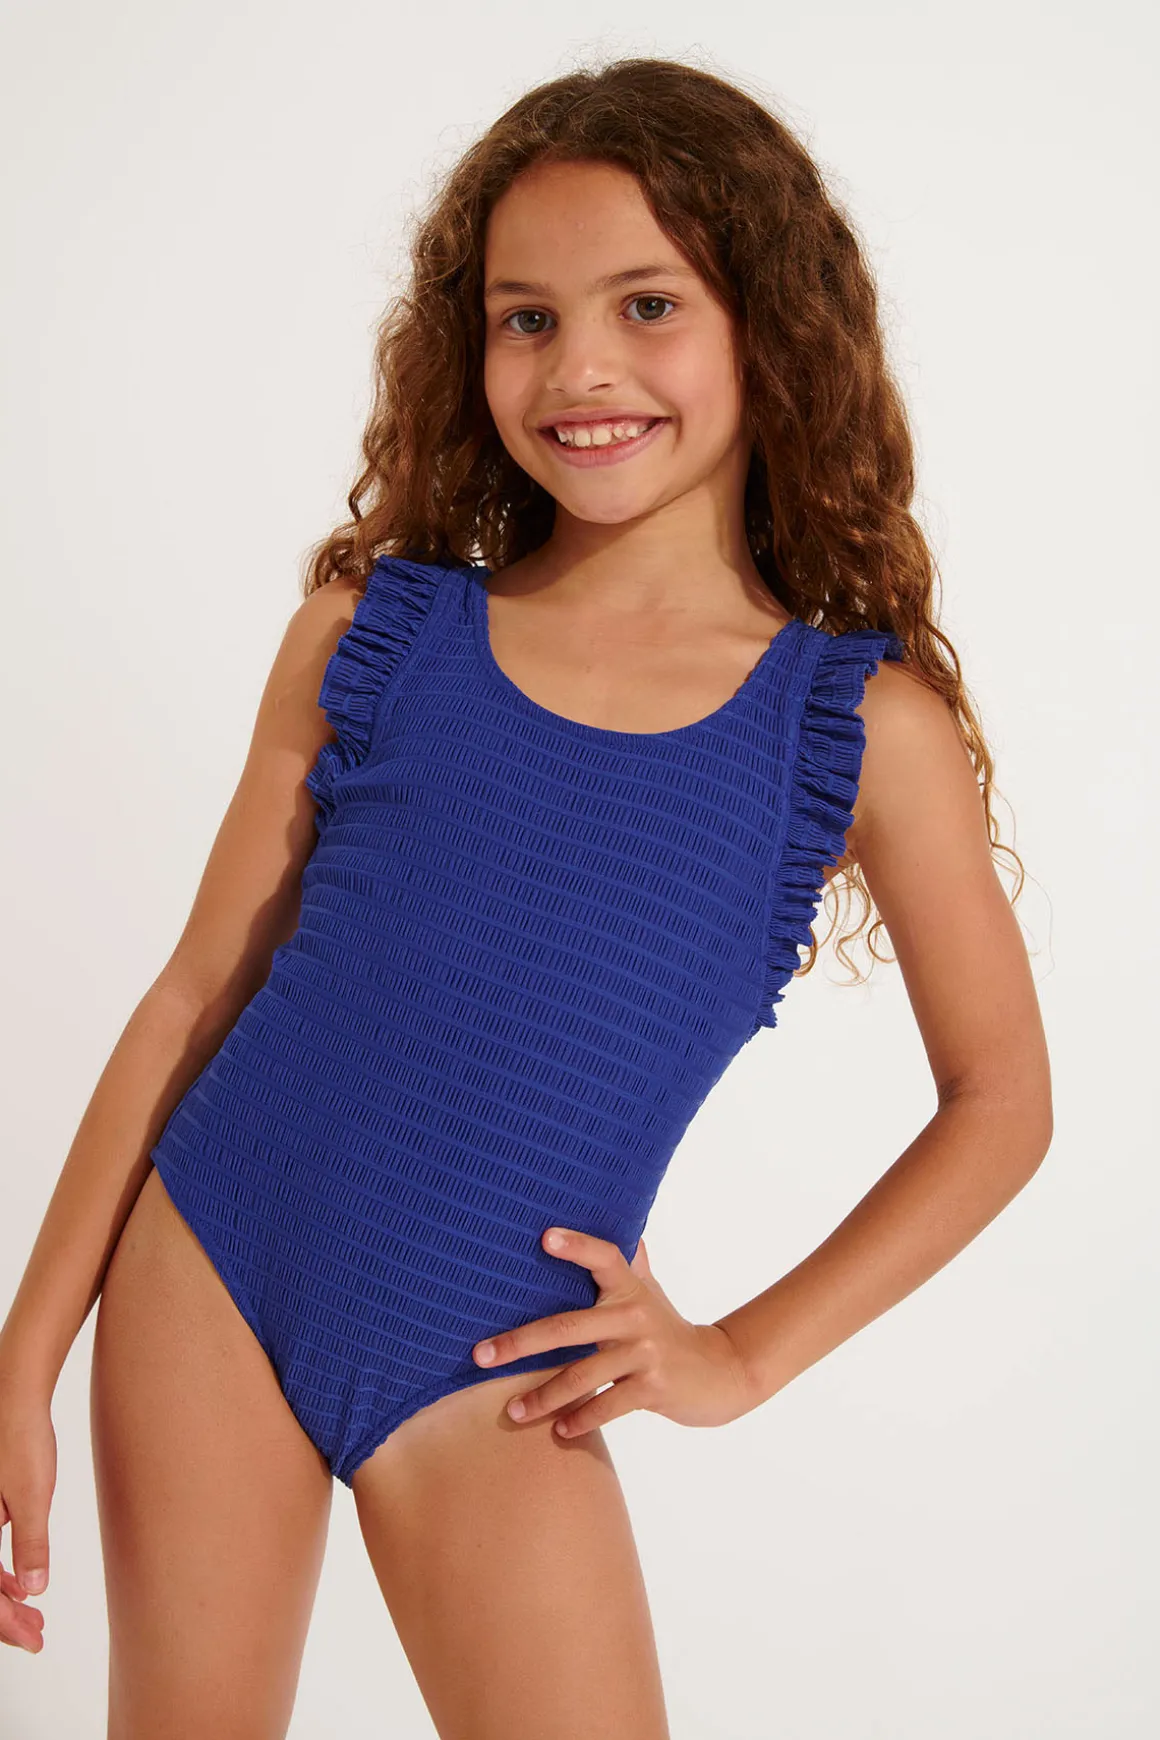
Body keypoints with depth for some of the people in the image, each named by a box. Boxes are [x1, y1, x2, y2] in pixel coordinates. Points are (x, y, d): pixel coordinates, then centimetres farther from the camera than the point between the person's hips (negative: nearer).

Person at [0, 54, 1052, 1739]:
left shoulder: (866, 726, -5)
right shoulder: (368, 634, -1)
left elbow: (1000, 1098, 4)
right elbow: (197, 996, 2)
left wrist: (745, 1354, -1)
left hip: (486, 1380, -1)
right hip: (203, 1283, 2)